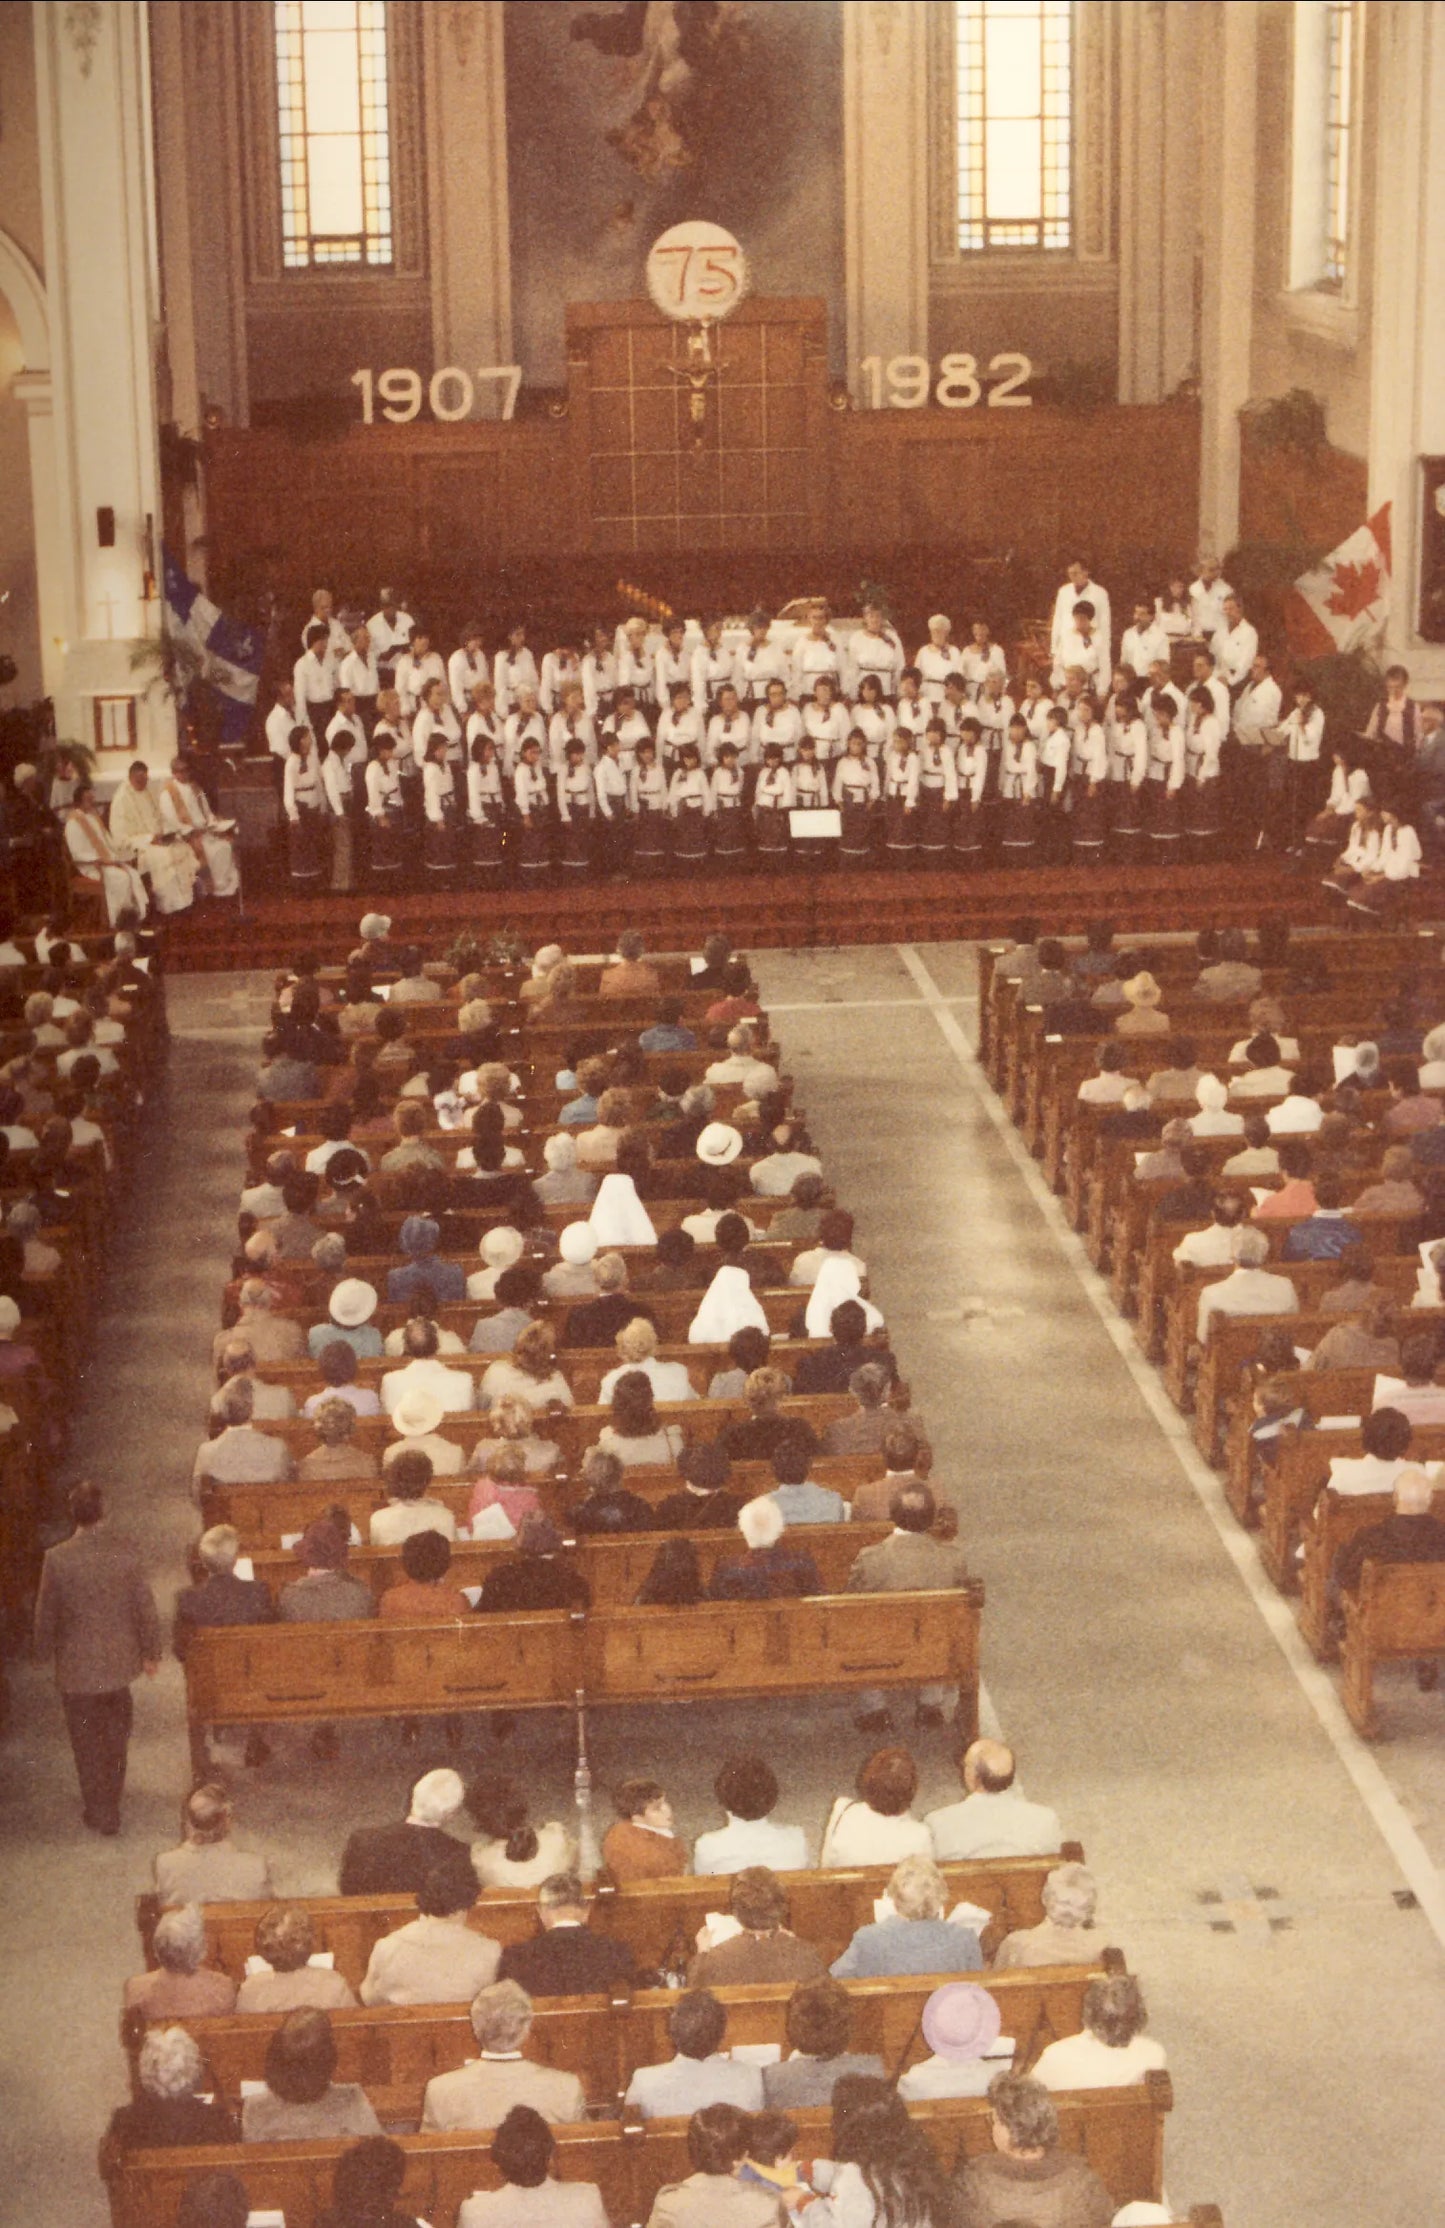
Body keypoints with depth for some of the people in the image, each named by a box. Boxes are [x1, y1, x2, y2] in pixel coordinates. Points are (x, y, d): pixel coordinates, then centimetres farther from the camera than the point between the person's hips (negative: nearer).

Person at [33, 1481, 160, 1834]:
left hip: (78, 1666, -3)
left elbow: (46, 1613, -10)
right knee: (115, 1732, 26)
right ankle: (112, 1791, 44)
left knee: (87, 1742, 13)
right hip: (119, 1660, 3)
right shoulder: (124, 1549, -15)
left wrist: (45, 1652, 9)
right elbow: (144, 1604, -6)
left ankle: (101, 1813, 22)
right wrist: (151, 1651, 8)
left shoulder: (58, 1558, -21)